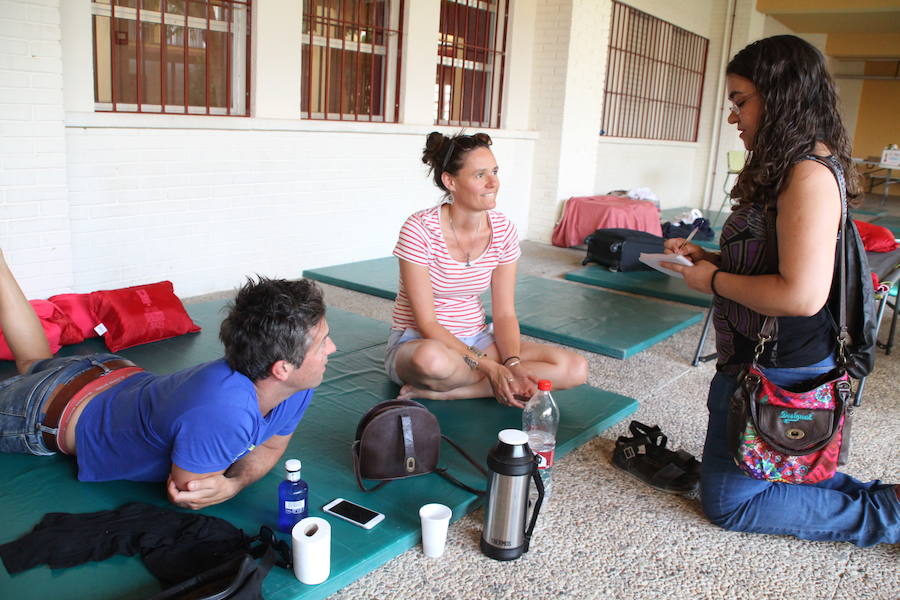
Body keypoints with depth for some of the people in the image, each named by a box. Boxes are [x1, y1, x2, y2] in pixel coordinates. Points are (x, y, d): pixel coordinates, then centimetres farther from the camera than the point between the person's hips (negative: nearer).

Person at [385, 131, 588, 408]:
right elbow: (426, 322, -20)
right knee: (433, 359, -44)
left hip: (476, 340, 6)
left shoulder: (503, 230, -3)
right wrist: (490, 366, -26)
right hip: (418, 342, -6)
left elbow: (504, 314, -2)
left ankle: (439, 391, -16)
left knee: (576, 369, -14)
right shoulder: (420, 229, -18)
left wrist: (513, 363, -22)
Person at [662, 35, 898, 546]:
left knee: (727, 502, 6)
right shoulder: (791, 169, 8)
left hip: (781, 372, -10)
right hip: (759, 359, 10)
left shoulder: (810, 174, -23)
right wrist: (707, 257, 6)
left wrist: (714, 280, -18)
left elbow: (802, 294, -31)